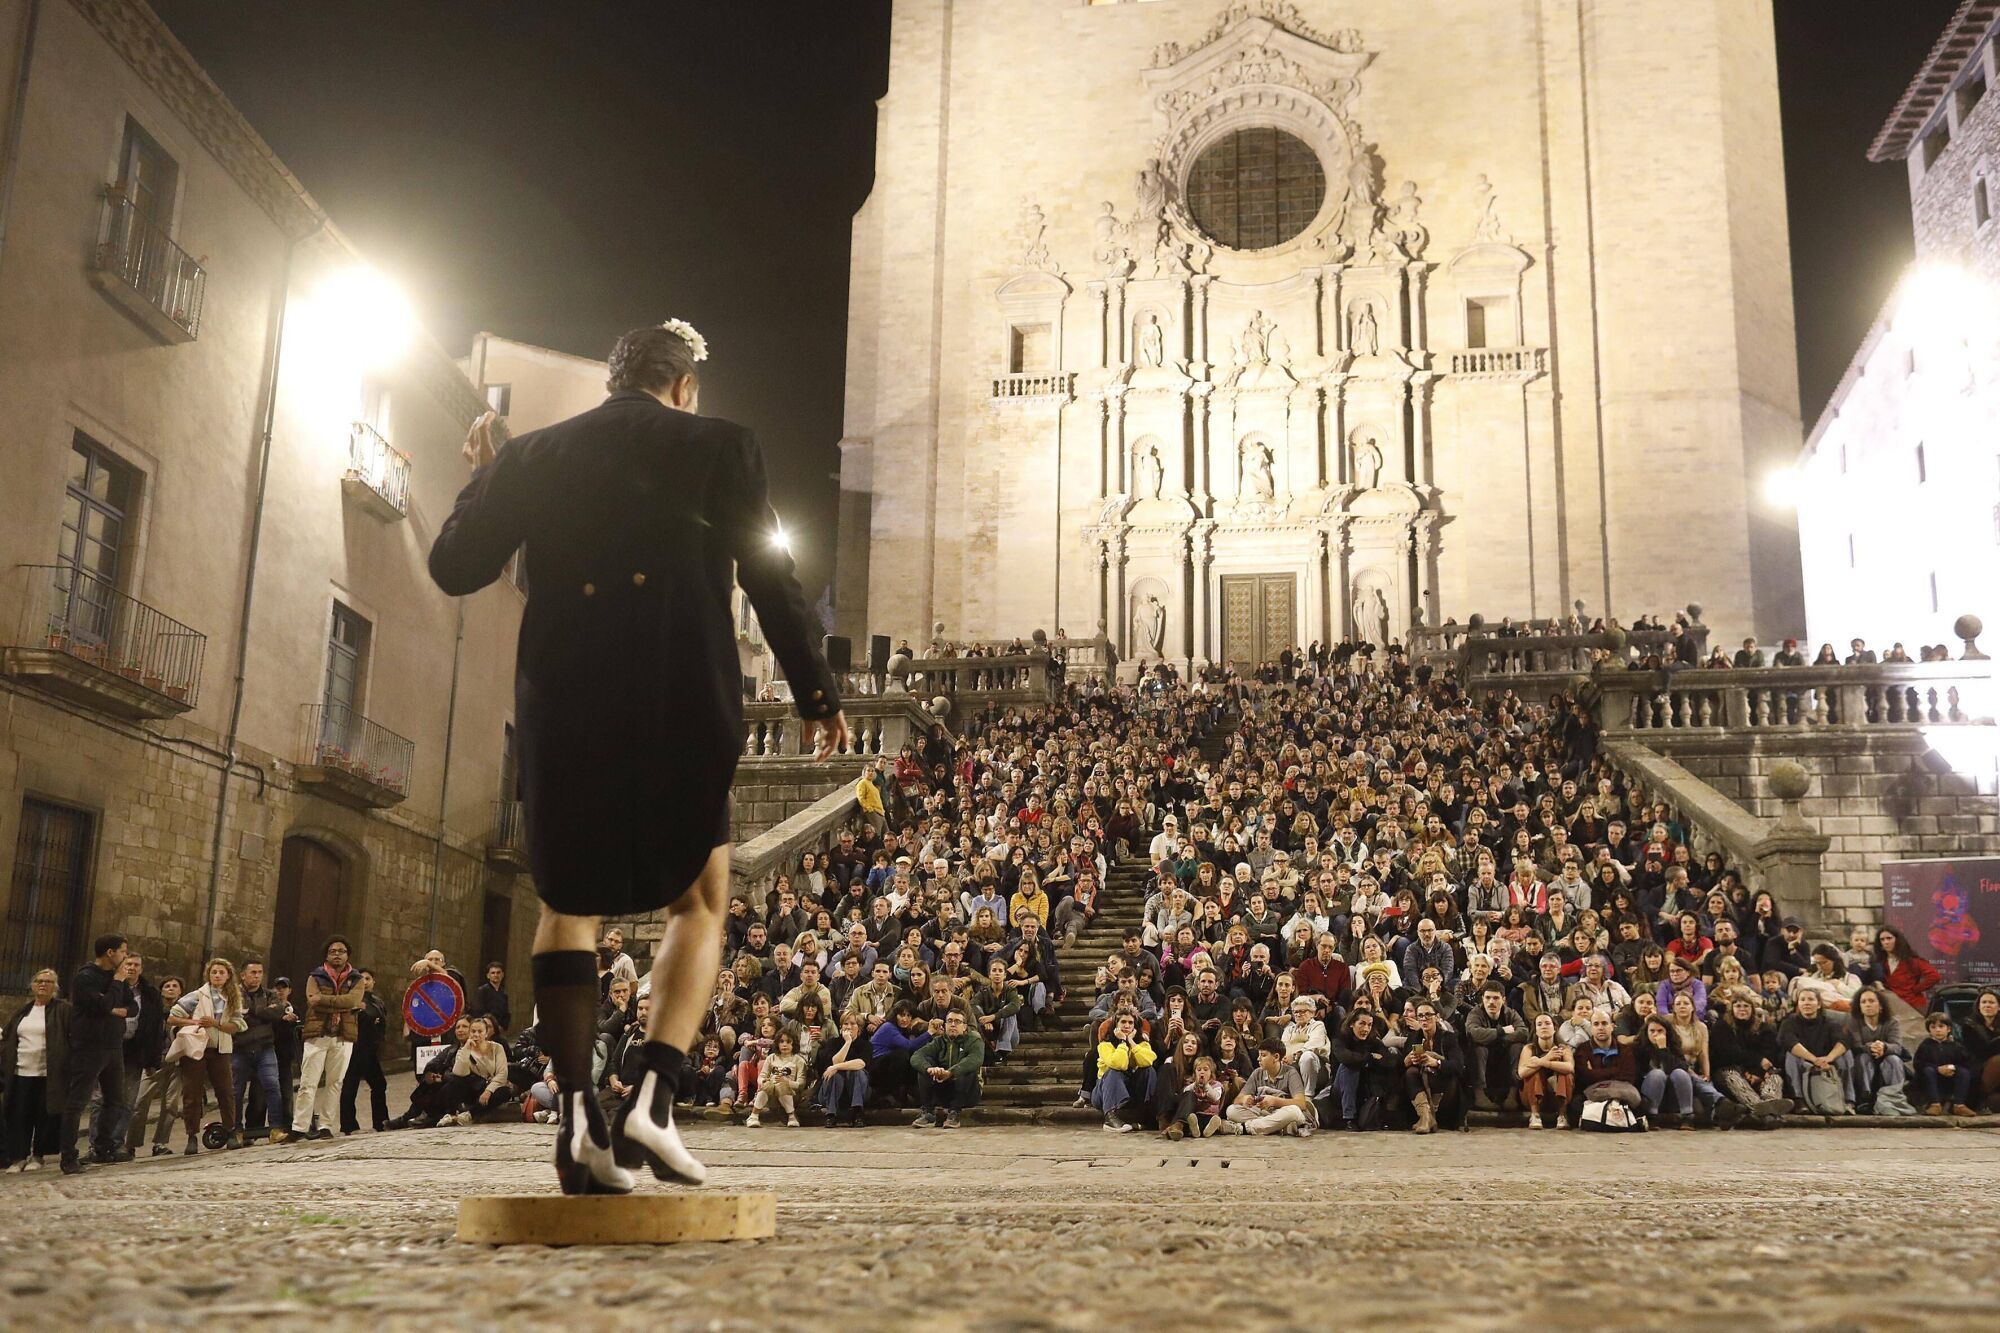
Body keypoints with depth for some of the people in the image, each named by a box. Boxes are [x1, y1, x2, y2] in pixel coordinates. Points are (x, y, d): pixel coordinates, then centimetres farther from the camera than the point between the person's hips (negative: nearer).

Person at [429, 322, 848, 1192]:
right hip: (678, 709, -2)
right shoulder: (717, 448, 4)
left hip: (562, 709, 2)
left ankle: (577, 1115, 5)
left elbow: (454, 566, 10)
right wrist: (817, 695, 9)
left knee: (568, 906, 17)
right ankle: (655, 1095, -2)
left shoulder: (536, 453, 9)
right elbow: (772, 583, 1)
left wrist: (483, 476, 27)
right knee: (700, 902, 15)